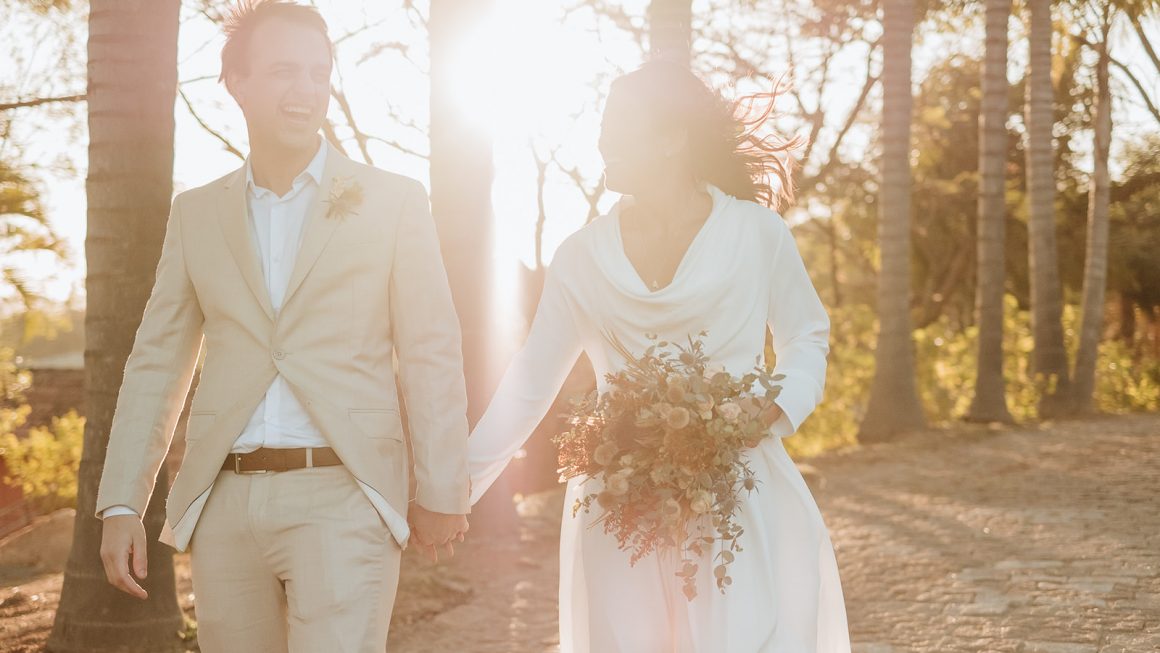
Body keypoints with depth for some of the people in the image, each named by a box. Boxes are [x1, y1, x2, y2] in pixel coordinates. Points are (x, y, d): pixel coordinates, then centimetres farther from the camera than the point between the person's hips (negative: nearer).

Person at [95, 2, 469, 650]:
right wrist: (122, 504, 6)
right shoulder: (196, 213, 12)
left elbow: (432, 355, 2)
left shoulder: (393, 201, 3)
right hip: (225, 502, 4)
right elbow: (157, 362, 13)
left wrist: (440, 491, 0)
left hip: (342, 499, -3)